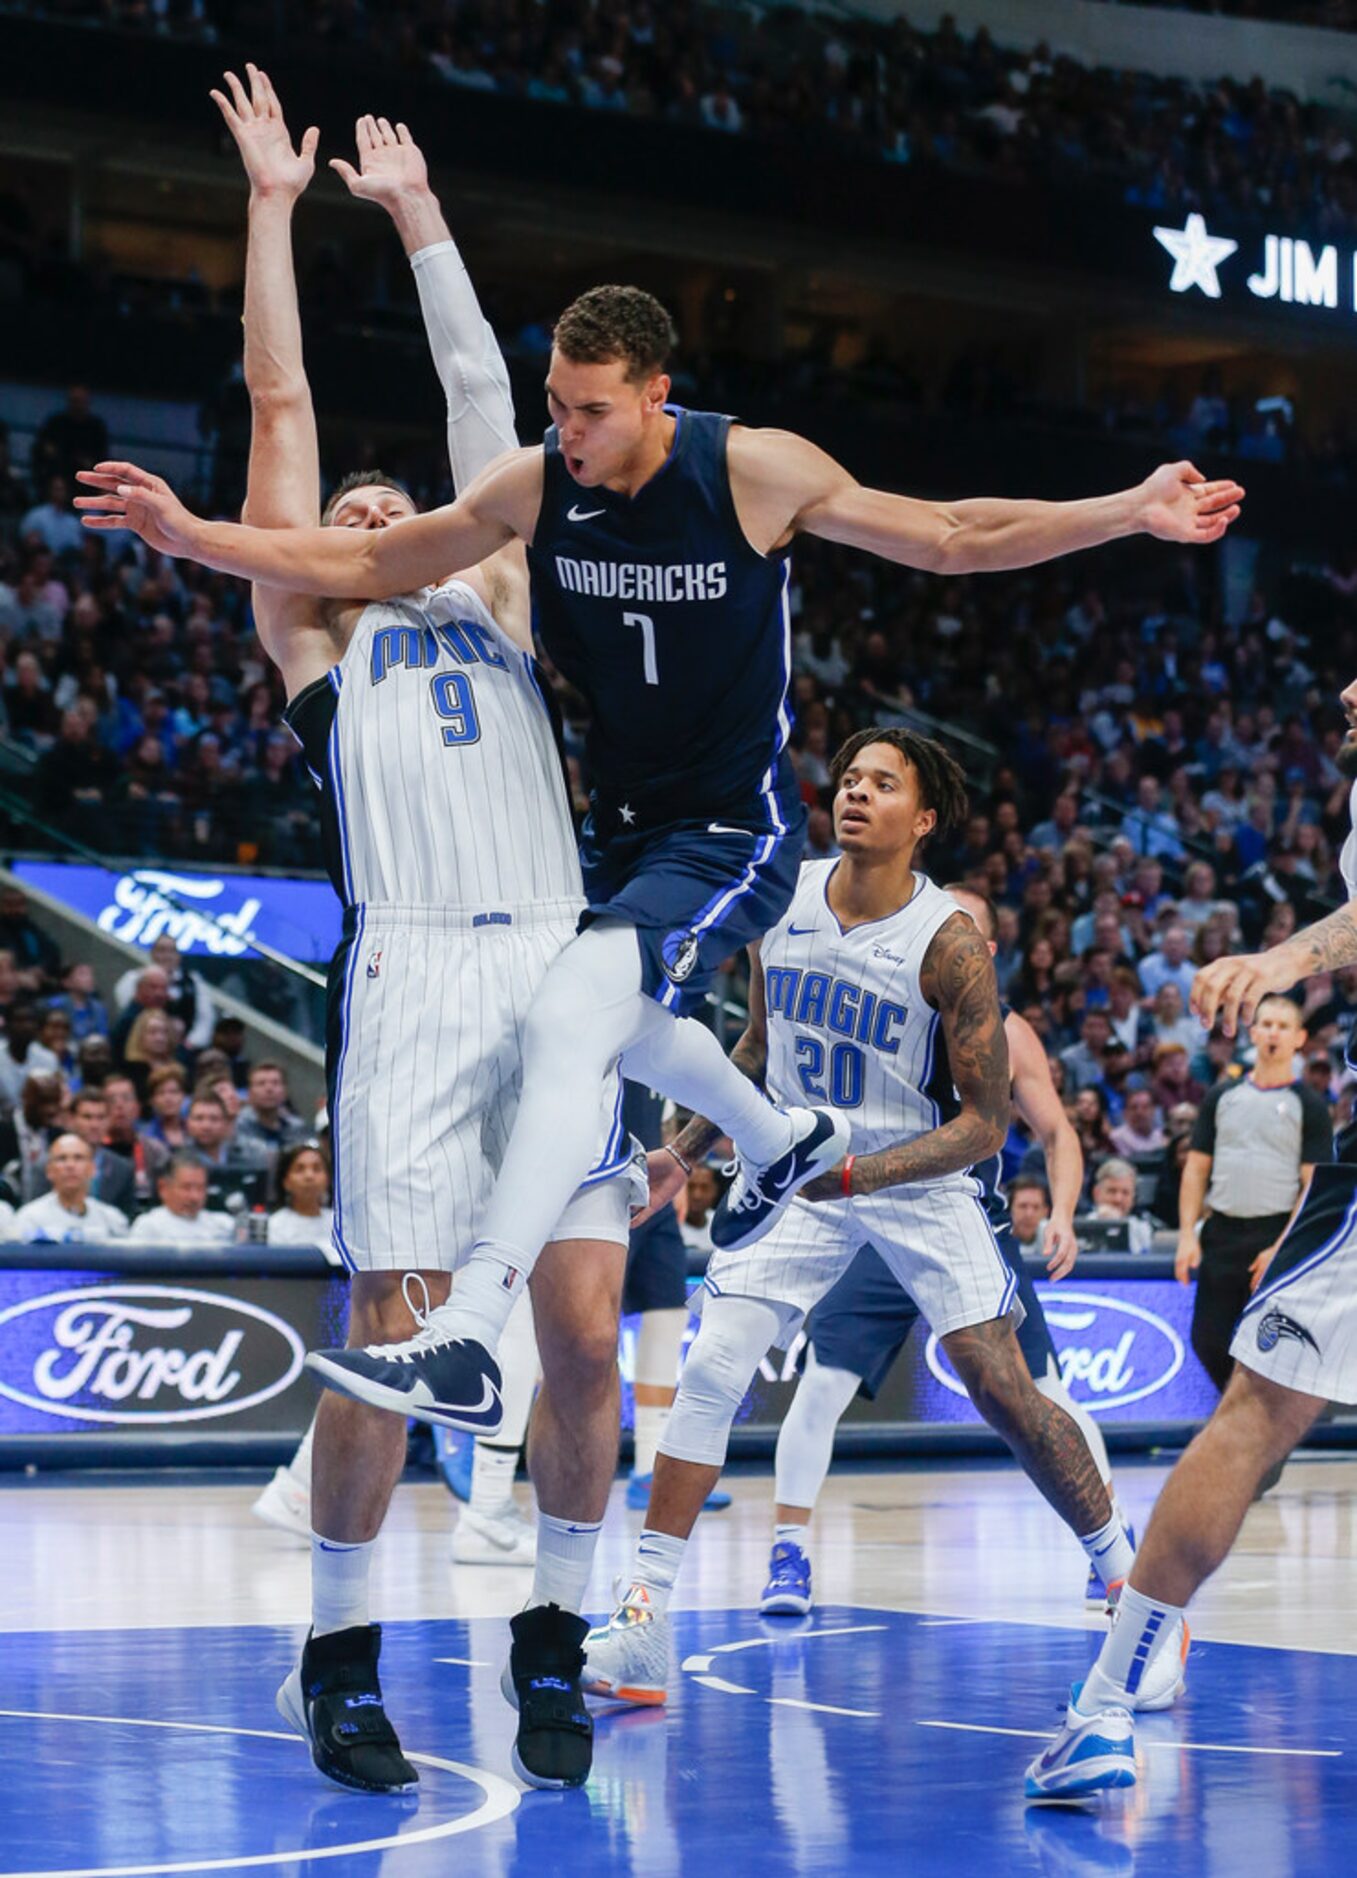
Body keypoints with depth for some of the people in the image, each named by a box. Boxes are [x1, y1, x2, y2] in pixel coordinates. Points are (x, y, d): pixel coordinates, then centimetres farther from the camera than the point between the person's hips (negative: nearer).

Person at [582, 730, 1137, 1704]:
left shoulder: (951, 942, -20)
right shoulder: (781, 902, -6)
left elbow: (985, 1124, -17)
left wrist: (858, 1174, -28)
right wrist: (684, 1153, 12)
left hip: (918, 1180, -3)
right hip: (799, 1172, 3)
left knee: (1003, 1388, -8)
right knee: (710, 1370, -11)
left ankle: (1128, 1582, 12)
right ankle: (643, 1626, -8)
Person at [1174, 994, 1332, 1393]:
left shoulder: (1309, 1105, 1)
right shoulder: (1222, 1097, 11)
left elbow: (1314, 1185, -5)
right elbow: (1196, 1169, 11)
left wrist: (1282, 1248, -14)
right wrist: (1188, 1235, 0)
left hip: (1277, 1235, -4)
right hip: (1222, 1233, 4)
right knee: (1207, 1339, 4)